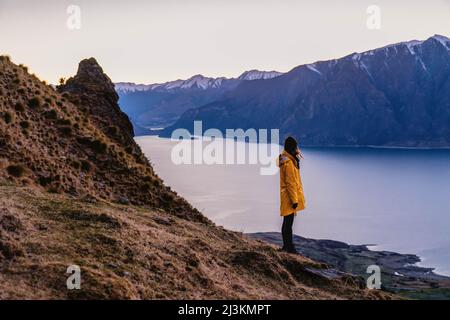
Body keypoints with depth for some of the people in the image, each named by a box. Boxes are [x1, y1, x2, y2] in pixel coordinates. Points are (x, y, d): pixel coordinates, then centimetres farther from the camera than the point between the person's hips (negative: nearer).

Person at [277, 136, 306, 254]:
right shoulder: (289, 162, -19)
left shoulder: (284, 159, 11)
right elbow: (290, 183, -20)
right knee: (288, 222, -4)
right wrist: (294, 200, -18)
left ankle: (286, 245, 23)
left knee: (287, 222, 15)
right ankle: (289, 247, 1)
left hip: (286, 196, 10)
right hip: (289, 196, -10)